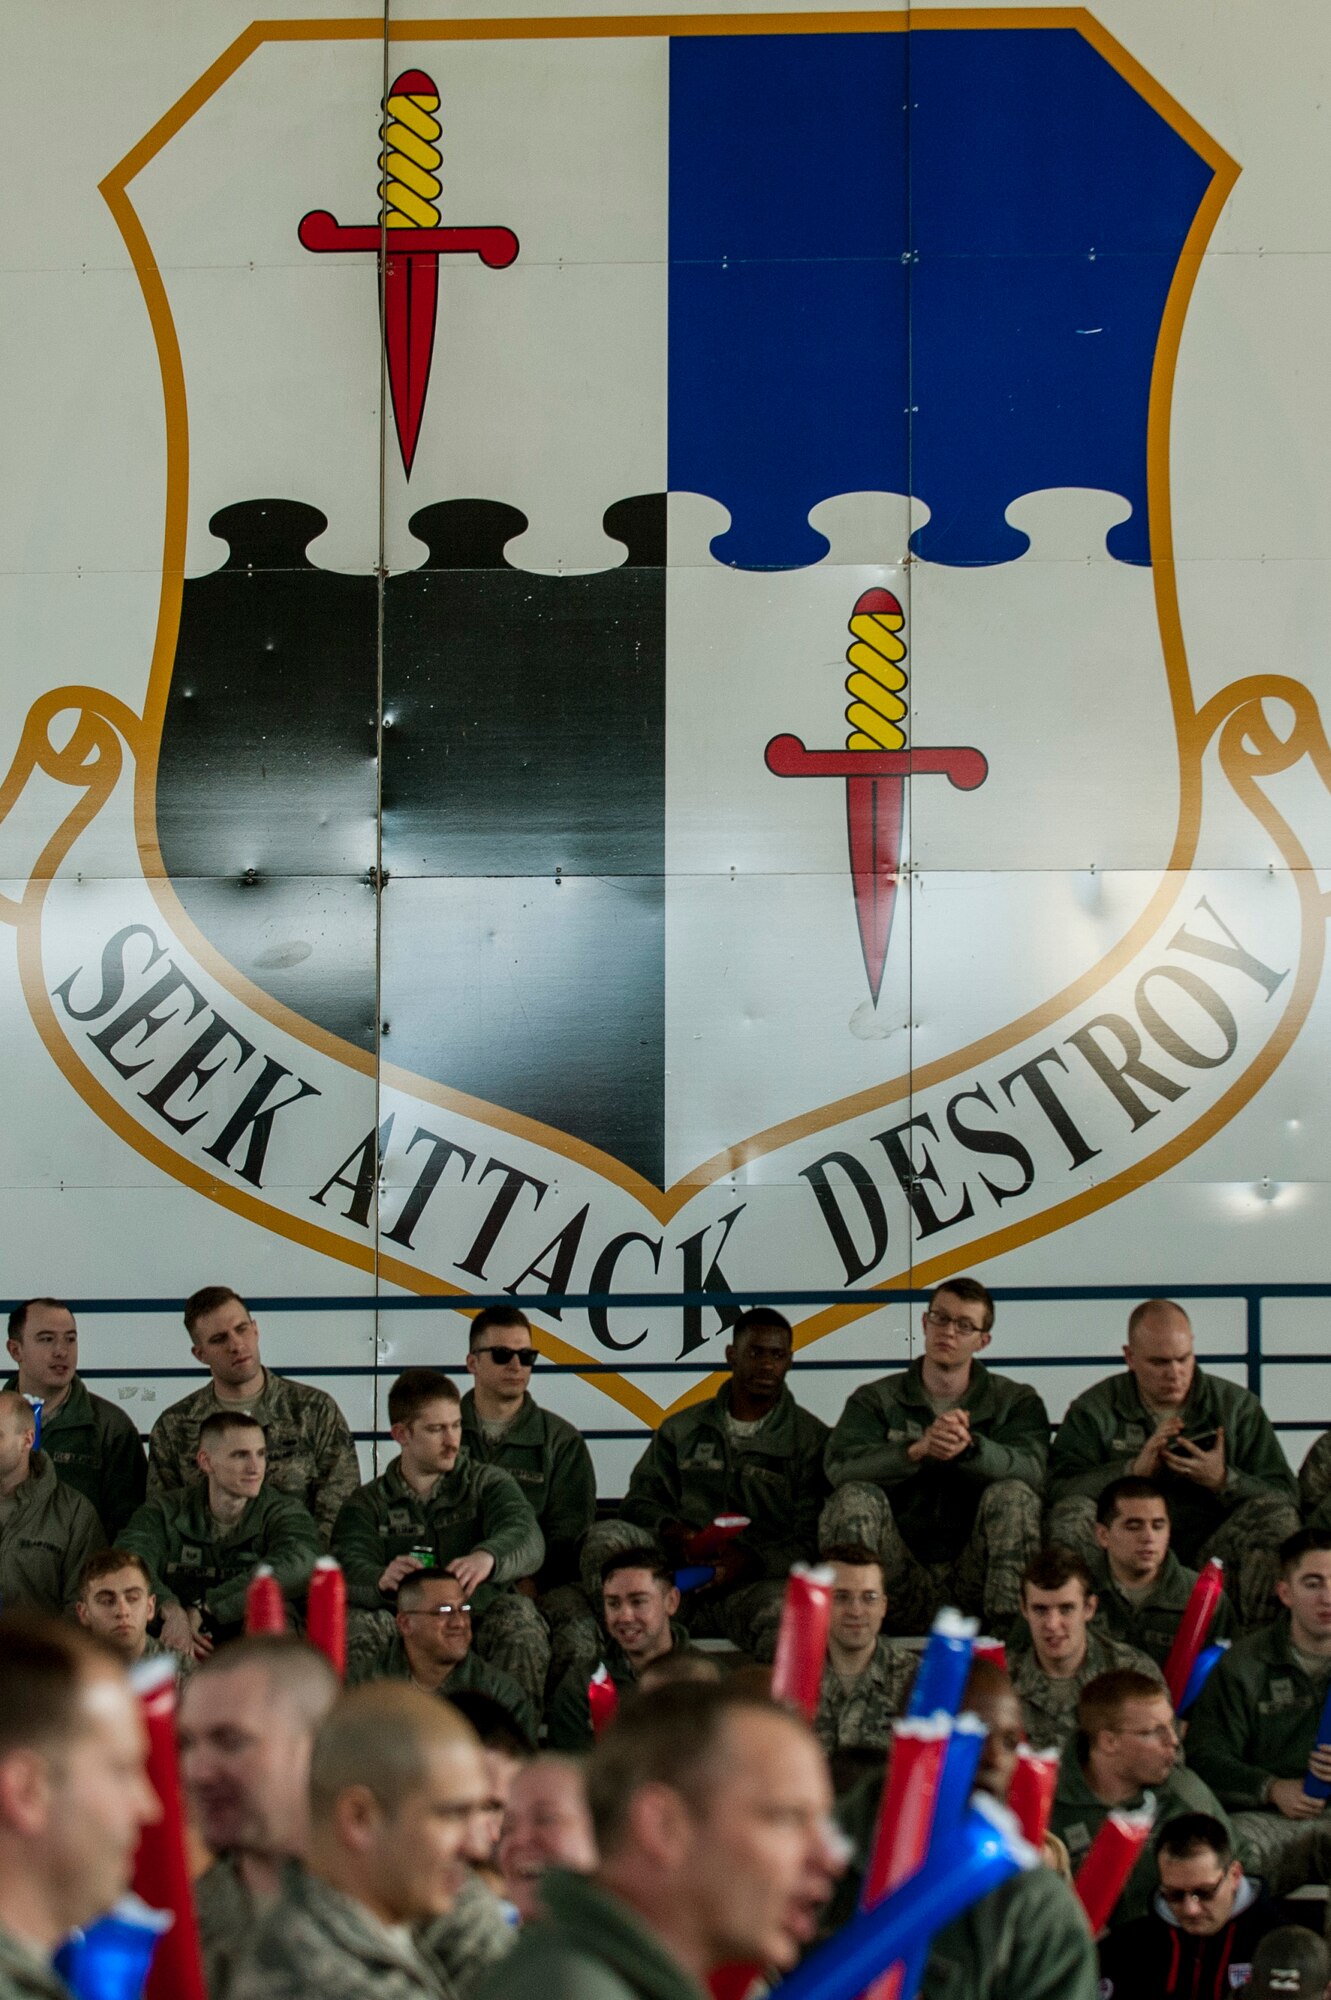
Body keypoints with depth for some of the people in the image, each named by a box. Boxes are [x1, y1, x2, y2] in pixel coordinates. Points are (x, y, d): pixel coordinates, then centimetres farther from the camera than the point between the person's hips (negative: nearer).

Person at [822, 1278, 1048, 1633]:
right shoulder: (875, 1400, 12)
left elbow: (1032, 1469, -11)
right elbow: (840, 1467, -9)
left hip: (972, 1584, 0)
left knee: (1013, 1494, -24)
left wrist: (969, 1447, -32)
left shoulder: (1016, 1402, 11)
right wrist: (918, 1451, -27)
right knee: (855, 1496, -23)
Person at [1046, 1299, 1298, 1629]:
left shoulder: (1238, 1406, 11)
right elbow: (1058, 1488, -7)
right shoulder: (1094, 1410, 9)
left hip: (1208, 1550, 1)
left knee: (1277, 1514, -24)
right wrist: (1134, 1470, -17)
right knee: (1072, 1512, -29)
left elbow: (1282, 1496, 5)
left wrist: (1223, 1480, -14)